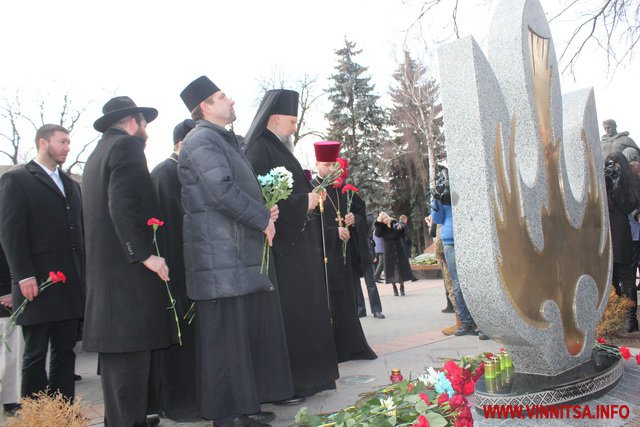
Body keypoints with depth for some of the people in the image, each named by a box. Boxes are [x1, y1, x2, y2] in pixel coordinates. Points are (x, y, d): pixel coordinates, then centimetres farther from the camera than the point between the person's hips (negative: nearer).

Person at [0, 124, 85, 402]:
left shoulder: (71, 185, 19)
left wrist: (83, 274, 9)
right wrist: (24, 276, -16)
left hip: (70, 285, 6)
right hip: (38, 285, -6)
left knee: (65, 353, 8)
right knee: (35, 355, 3)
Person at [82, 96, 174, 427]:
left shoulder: (98, 153, 23)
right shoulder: (126, 145, -7)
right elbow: (122, 206, -20)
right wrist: (145, 254, -20)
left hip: (106, 266, 10)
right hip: (128, 265, -10)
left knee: (118, 350, 13)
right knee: (130, 349, -8)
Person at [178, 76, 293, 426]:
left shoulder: (223, 139, 23)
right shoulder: (202, 140, -9)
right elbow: (223, 191, -20)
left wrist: (263, 212, 7)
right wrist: (263, 219, -11)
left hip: (241, 251, 10)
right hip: (220, 255, -10)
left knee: (249, 327, 13)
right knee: (226, 333, -4)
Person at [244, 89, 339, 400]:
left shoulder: (278, 149, 19)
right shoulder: (259, 150, -10)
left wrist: (310, 195, 8)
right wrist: (304, 202, -16)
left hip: (298, 240, 10)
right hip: (280, 241, -10)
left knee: (305, 307, 11)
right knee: (286, 310, -7)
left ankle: (308, 375, 20)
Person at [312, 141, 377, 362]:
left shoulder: (342, 189, 15)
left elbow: (361, 213, 20)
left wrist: (354, 218, -2)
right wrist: (335, 231, -18)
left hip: (343, 253, 6)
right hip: (324, 254, -6)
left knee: (347, 300, 10)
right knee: (330, 303, -6)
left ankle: (351, 346, 18)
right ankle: (335, 349, 2)